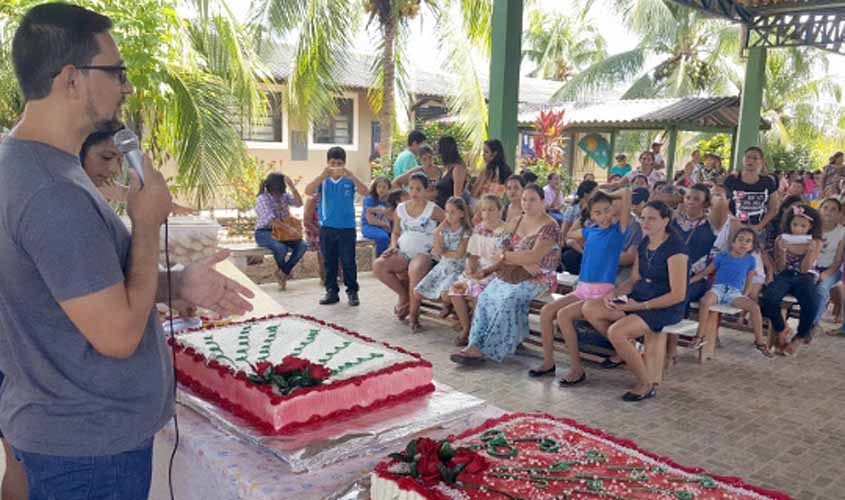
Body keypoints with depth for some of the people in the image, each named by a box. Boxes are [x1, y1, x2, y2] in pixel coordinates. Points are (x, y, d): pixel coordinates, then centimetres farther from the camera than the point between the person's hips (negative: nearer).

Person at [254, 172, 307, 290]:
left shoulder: (284, 195, 6)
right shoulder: (262, 199, -12)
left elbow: (299, 203, -9)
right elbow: (271, 221, -22)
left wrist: (292, 186, -16)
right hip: (264, 233, -6)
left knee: (302, 246, -19)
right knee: (281, 248, -36)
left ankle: (283, 272, -3)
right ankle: (285, 272, -1)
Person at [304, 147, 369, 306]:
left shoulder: (350, 180, -2)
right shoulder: (323, 181, 1)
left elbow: (366, 192, -16)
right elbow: (308, 191, -14)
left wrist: (350, 175, -25)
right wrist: (323, 175, -25)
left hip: (347, 228, -2)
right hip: (327, 227, 2)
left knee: (348, 262, 3)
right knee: (329, 262, 10)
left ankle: (352, 291, 15)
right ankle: (331, 291, 21)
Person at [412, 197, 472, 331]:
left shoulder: (466, 232, -9)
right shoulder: (443, 229, 4)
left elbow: (459, 254, -15)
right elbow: (438, 250, -6)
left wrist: (443, 252, -5)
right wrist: (437, 233, -14)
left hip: (457, 270, -5)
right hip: (442, 267, 5)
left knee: (445, 295, -31)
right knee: (417, 292, -7)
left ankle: (448, 305, 7)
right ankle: (413, 319, 17)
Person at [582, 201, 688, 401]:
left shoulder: (674, 248, -16)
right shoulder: (643, 244, 9)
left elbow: (678, 295, -19)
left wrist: (640, 306, -20)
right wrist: (614, 294, -5)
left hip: (666, 308, -8)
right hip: (639, 299, 8)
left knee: (616, 332, -29)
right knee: (590, 308, -11)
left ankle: (646, 385, -8)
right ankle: (625, 349, 8)